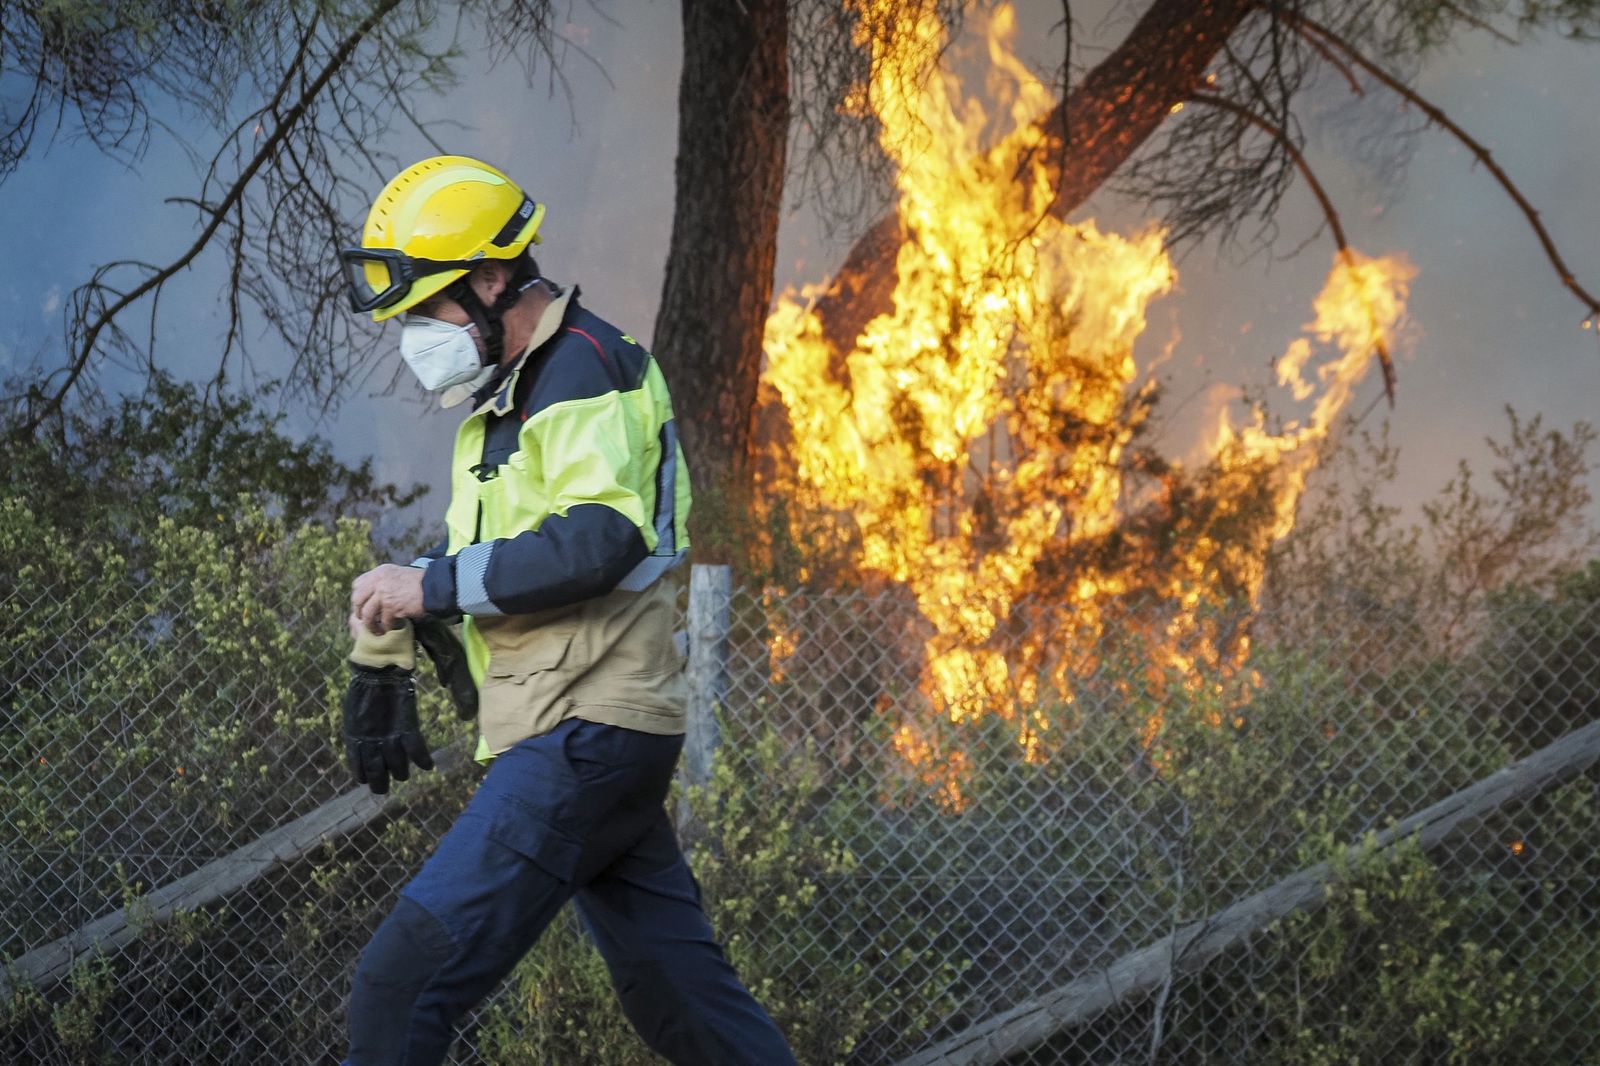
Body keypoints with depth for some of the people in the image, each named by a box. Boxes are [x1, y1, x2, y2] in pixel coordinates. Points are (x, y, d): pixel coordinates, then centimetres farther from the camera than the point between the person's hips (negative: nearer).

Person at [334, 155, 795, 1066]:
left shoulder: (587, 369, -10)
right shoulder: (504, 396, 21)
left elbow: (598, 542, -24)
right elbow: (480, 558, 30)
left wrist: (436, 585, -19)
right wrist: (385, 659, 19)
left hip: (586, 739, -11)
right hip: (586, 743, 11)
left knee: (405, 982, -17)